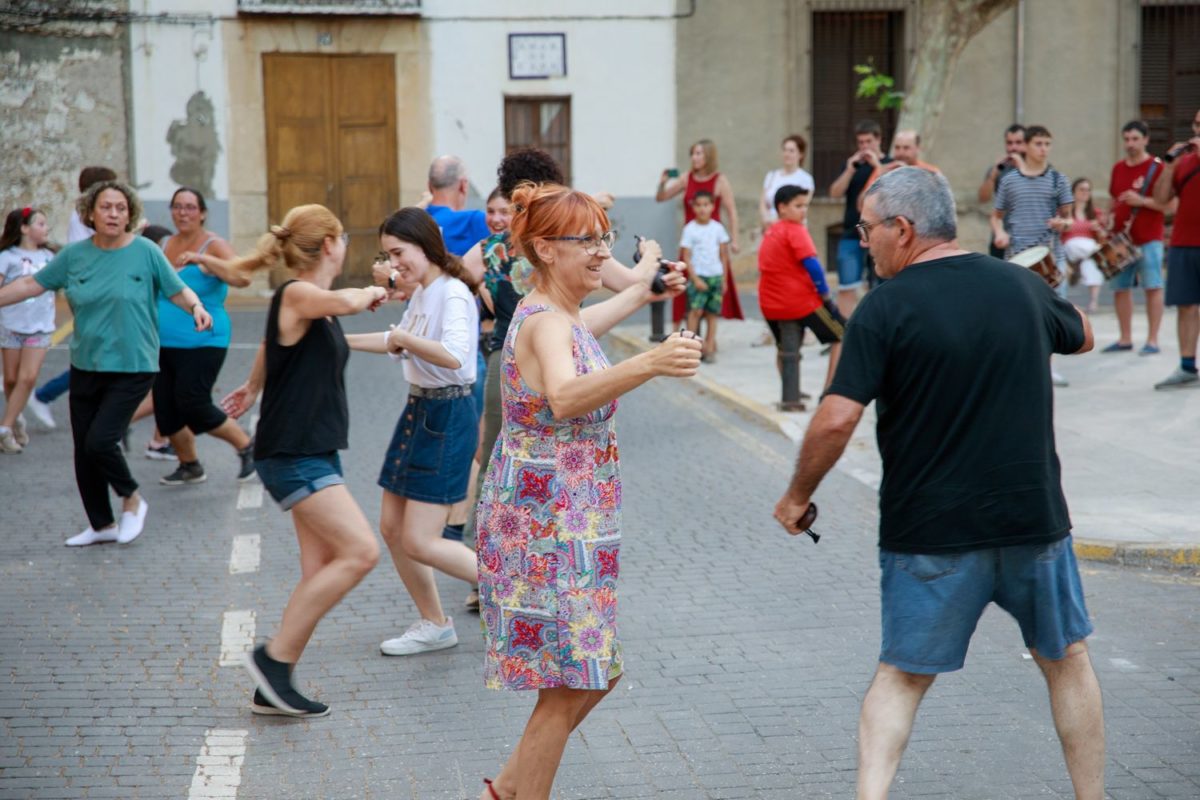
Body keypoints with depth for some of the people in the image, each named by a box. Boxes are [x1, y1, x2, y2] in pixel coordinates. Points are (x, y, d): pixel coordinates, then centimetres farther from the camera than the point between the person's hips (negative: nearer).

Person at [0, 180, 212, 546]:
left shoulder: (145, 252, -6)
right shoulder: (74, 255, 3)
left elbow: (179, 290, -3)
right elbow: (32, 284, 10)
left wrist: (196, 307, -22)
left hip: (132, 368, -4)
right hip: (85, 366, 4)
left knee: (100, 441, -16)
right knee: (83, 451, 8)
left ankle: (132, 500, 12)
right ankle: (101, 526, 25)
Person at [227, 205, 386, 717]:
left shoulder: (318, 308, 15)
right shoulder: (295, 295, -13)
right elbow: (347, 303, -35)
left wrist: (253, 389, 55)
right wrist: (370, 293, -11)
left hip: (316, 453, 10)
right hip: (291, 456, -10)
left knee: (321, 573, 6)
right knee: (360, 551, -17)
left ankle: (273, 689, 12)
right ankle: (274, 657, -7)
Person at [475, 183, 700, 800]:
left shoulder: (560, 314, 9)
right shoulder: (546, 324, -21)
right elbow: (565, 397, -44)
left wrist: (640, 291, 53)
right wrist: (649, 364, -59)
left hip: (571, 523, 10)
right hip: (548, 528, -10)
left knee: (595, 672, 17)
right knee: (570, 686, -3)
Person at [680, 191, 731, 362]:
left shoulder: (718, 228, 6)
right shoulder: (690, 229, -3)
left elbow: (724, 255, 10)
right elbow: (686, 257, -5)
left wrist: (724, 279, 7)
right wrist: (695, 279, -12)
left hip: (716, 276, 3)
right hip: (698, 276, -3)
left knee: (712, 313, 3)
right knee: (696, 309, -15)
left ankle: (709, 349, 5)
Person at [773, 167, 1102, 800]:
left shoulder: (886, 307, -11)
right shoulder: (1021, 285, 2)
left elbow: (835, 420, -18)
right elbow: (1083, 337, 23)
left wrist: (797, 496, -3)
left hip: (930, 533, -3)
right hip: (1034, 519, 3)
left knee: (901, 676, 11)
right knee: (1065, 659, 20)